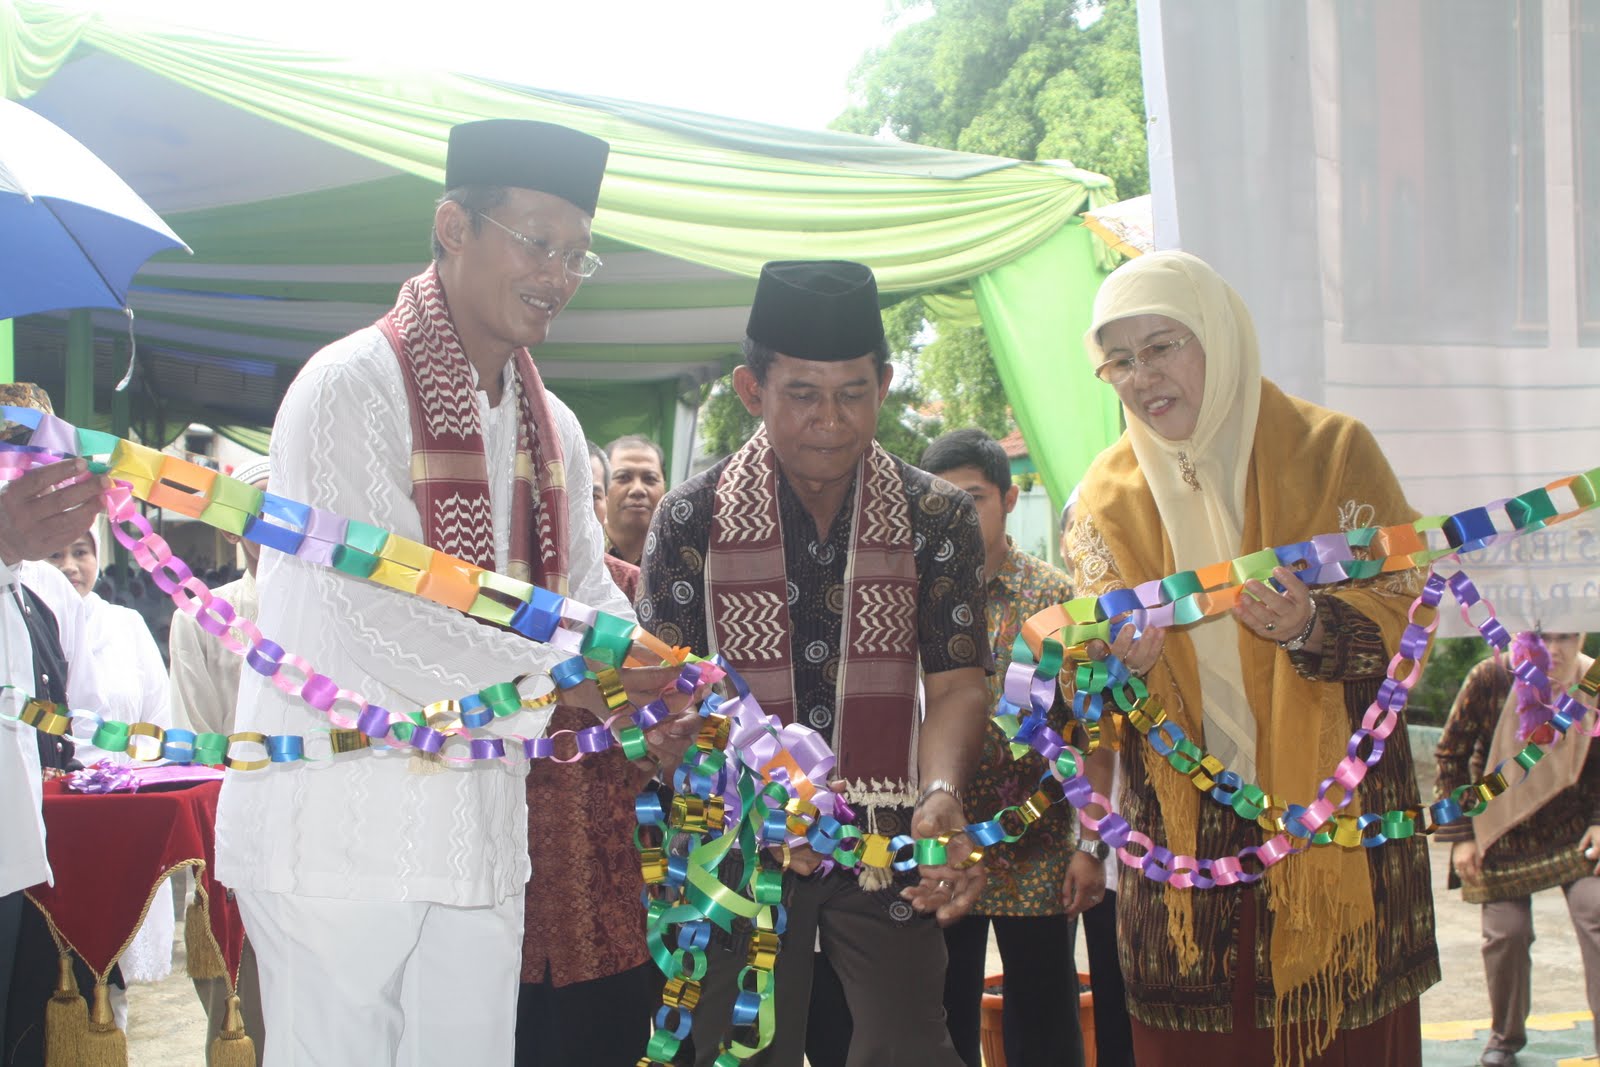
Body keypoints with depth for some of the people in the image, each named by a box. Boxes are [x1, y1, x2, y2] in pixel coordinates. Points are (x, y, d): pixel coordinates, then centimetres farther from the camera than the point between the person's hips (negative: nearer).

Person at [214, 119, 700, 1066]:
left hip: (479, 834, 7)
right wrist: (564, 676, -19)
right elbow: (389, 614, -18)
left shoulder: (551, 428, 15)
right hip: (343, 824, -7)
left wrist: (650, 693, -7)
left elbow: (588, 589, 14)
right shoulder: (354, 387, -11)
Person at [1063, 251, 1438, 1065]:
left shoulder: (1329, 450, -2)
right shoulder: (1108, 495, 5)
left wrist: (1311, 629, -24)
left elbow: (1404, 615, -5)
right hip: (1184, 836, 2)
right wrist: (1122, 663, -21)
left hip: (1330, 820, -1)